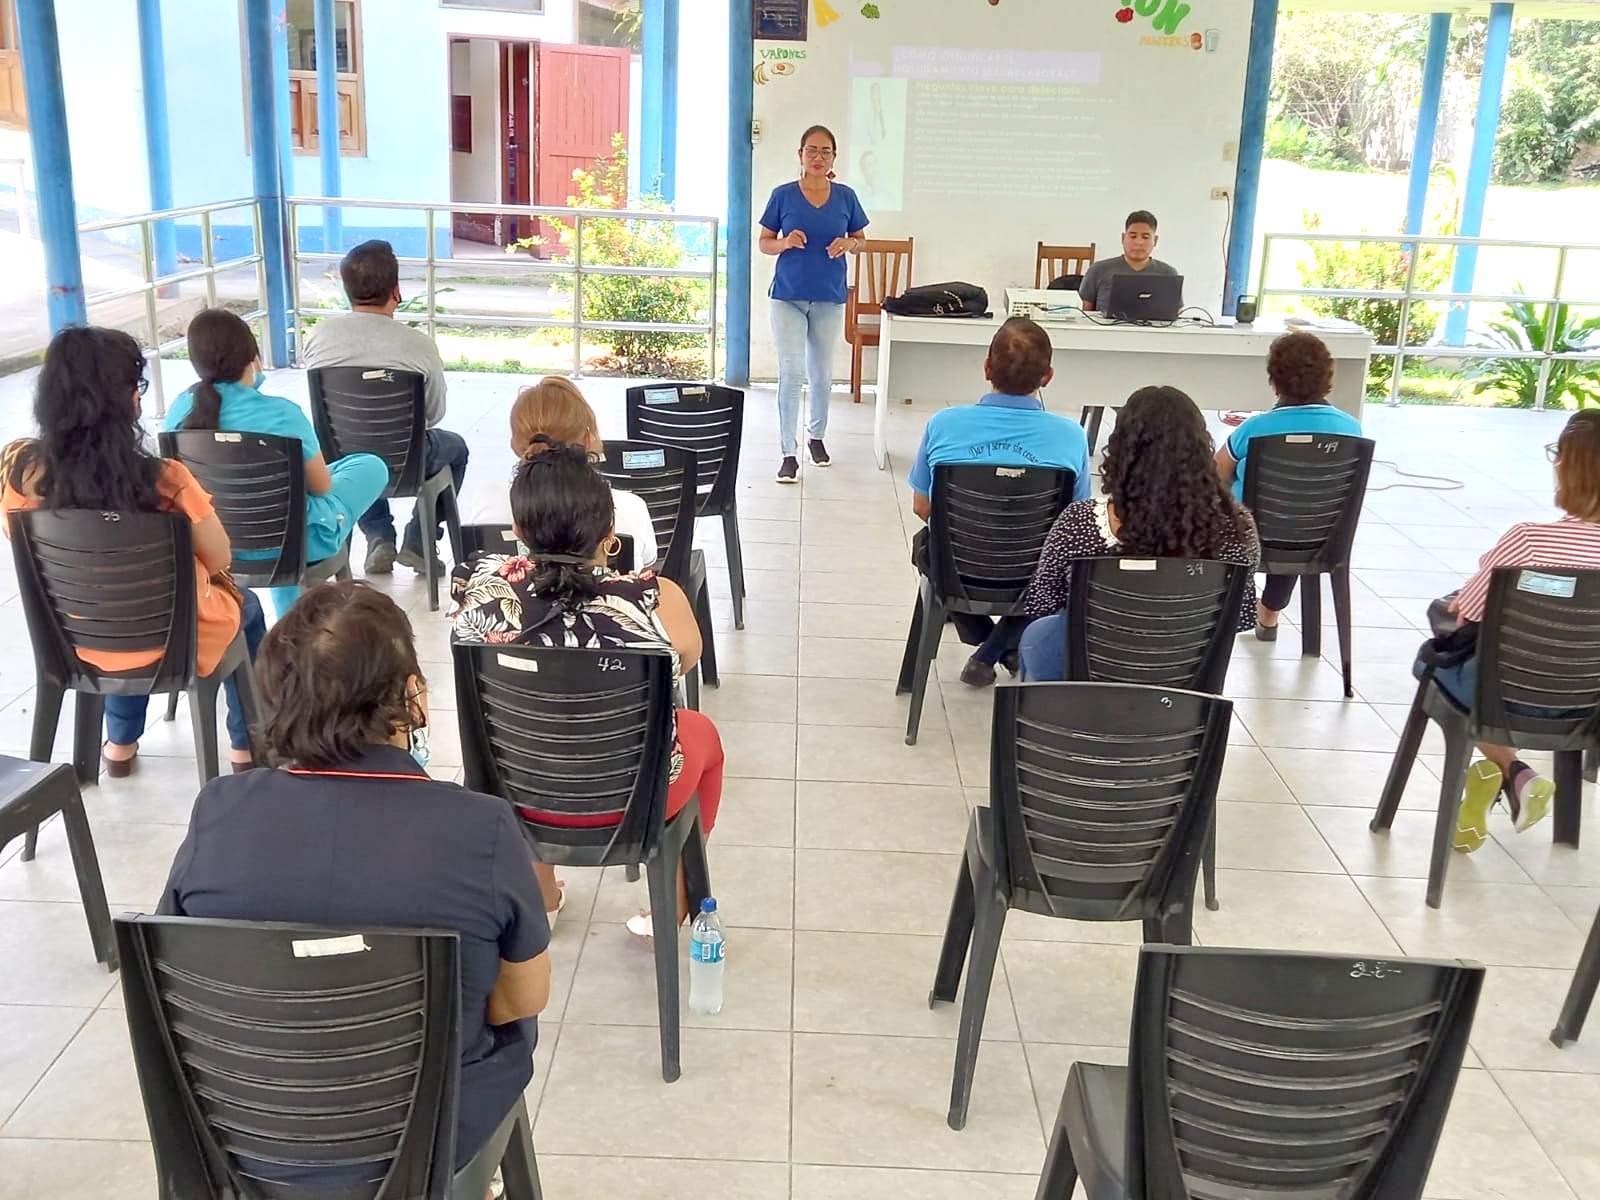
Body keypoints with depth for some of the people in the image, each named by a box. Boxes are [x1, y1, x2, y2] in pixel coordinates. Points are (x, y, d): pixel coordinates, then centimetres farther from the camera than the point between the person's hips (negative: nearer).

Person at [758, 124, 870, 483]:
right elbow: (764, 243, 3)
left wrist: (849, 243, -11)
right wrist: (786, 242, -18)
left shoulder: (845, 197, 2)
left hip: (830, 298, 2)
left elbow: (859, 239, 12)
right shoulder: (783, 195, -3)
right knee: (791, 374, -8)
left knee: (822, 374, 14)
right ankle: (789, 454, -4)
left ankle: (816, 435, 36)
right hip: (788, 296, -2)